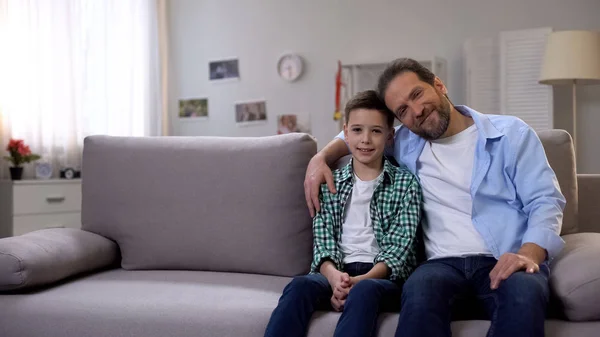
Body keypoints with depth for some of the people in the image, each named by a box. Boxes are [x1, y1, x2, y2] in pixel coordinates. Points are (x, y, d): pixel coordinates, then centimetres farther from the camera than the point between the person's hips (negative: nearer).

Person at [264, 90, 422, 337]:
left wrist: (361, 280, -20)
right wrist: (334, 276, -19)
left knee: (364, 291, -37)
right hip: (340, 273, 2)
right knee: (300, 286, -30)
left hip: (386, 276, -2)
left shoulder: (406, 183, 7)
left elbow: (399, 245, -2)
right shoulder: (330, 183, 14)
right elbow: (323, 241, 4)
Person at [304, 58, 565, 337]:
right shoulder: (405, 144, 18)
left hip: (505, 262, -2)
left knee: (524, 291, -39)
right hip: (445, 263, 2)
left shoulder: (510, 133, 8)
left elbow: (546, 201, 1)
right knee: (420, 288, -35)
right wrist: (321, 158, 17)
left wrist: (529, 254, -18)